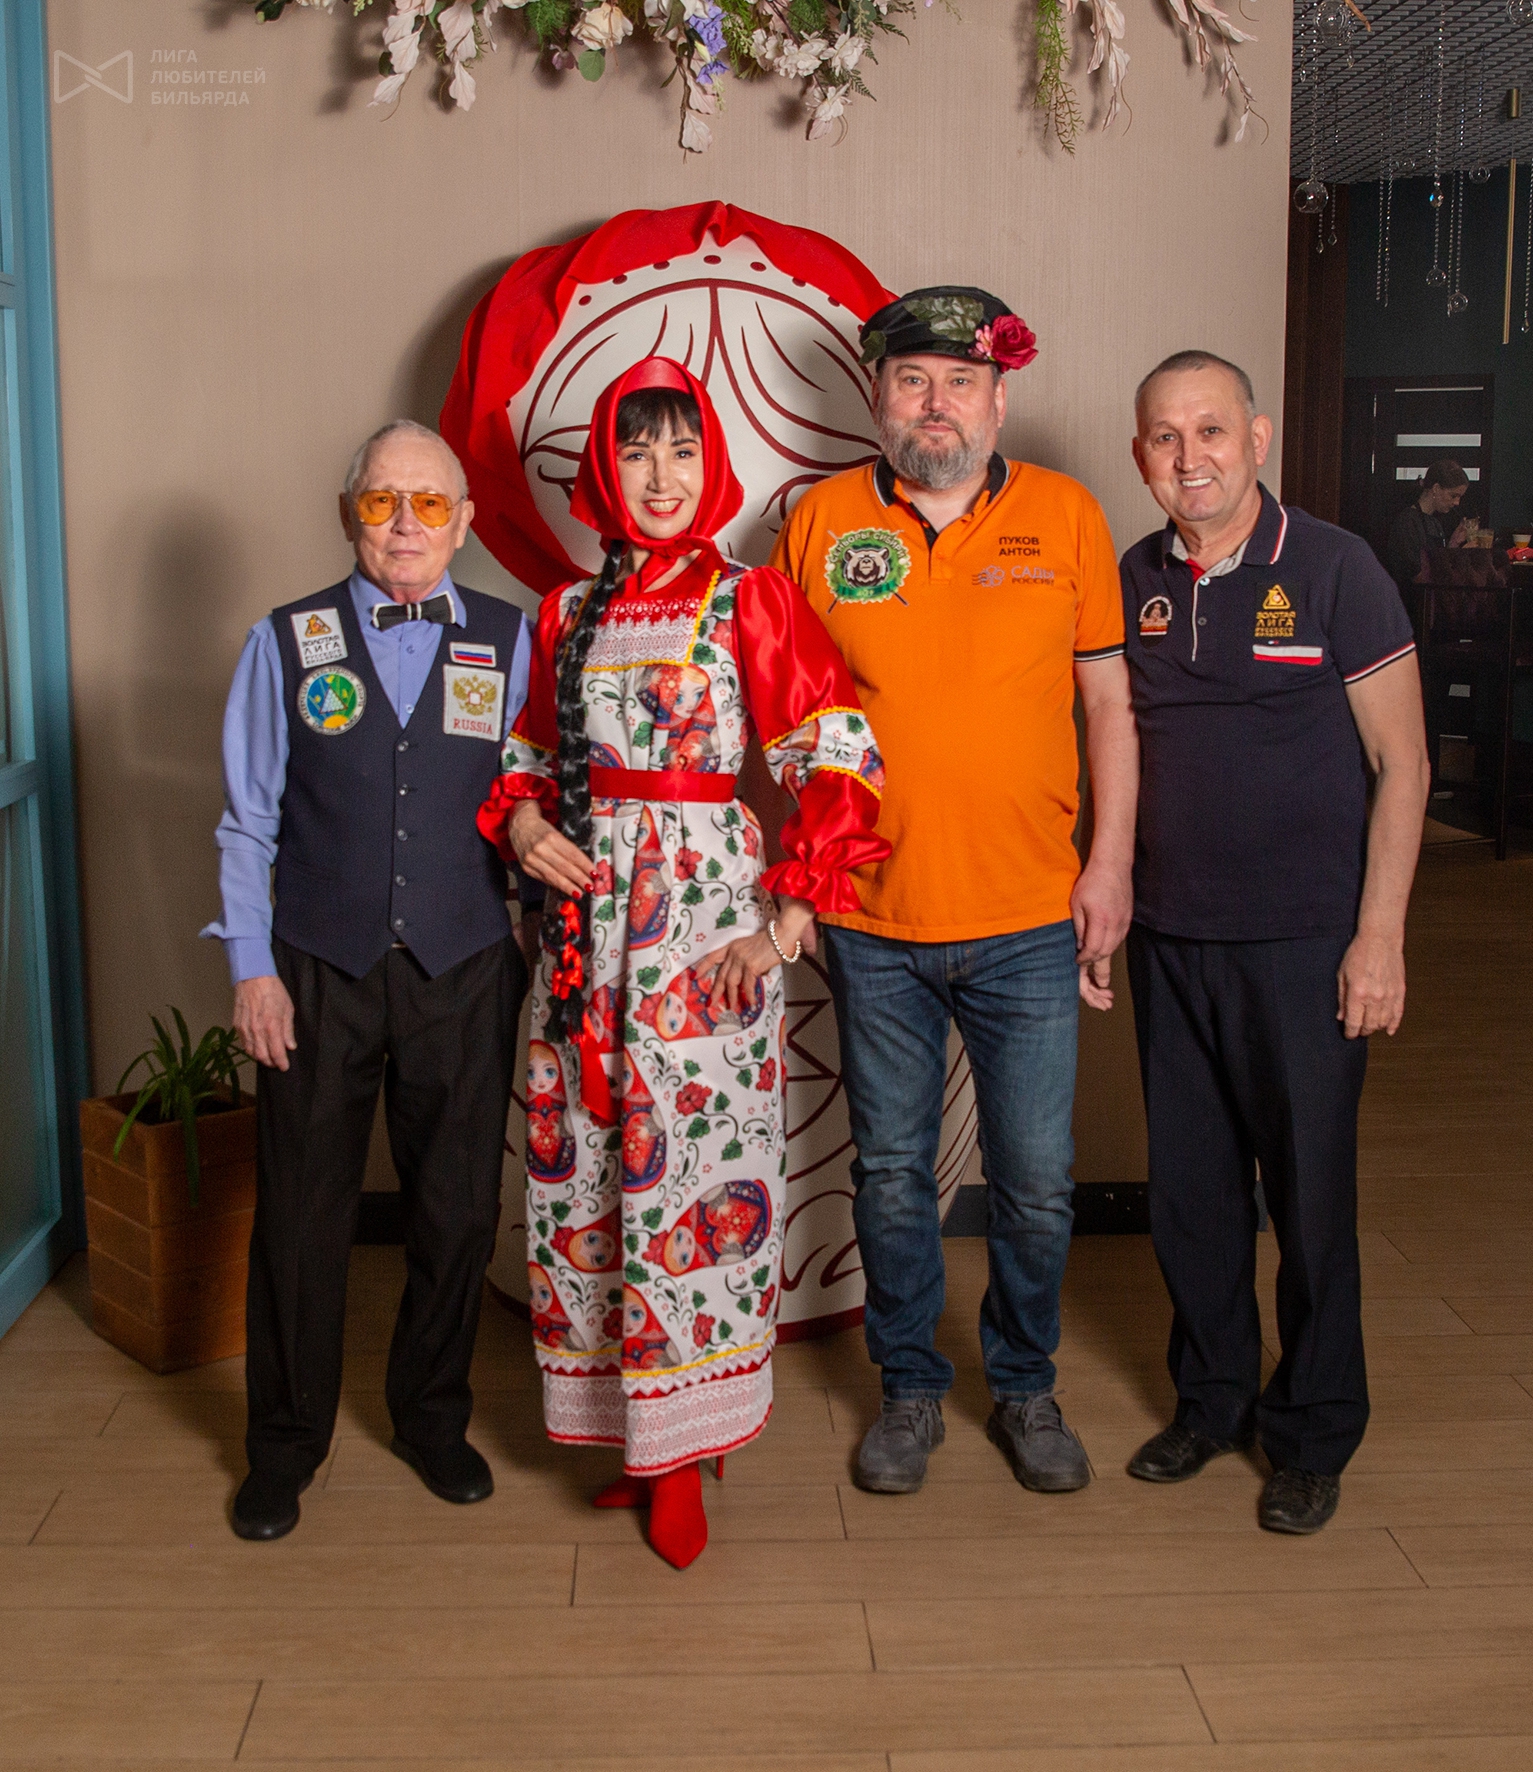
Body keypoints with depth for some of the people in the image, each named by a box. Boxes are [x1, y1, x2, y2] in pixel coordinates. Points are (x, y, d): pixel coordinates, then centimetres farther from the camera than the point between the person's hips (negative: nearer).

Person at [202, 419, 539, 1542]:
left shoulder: (512, 643, 4)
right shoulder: (287, 643, 3)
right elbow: (248, 824, 4)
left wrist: (541, 943, 1)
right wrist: (253, 969, -1)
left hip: (466, 974, 1)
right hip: (319, 975, 0)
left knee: (458, 1212, 10)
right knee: (302, 1217, 6)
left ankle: (435, 1419, 33)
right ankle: (286, 1447, 26)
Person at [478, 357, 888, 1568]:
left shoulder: (747, 598, -1)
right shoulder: (568, 614, 12)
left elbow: (841, 761, -7)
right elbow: (530, 753, 22)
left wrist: (789, 922, -12)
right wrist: (519, 820, 0)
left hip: (705, 912, -4)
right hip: (583, 913, 4)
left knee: (689, 1160, -4)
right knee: (587, 1159, 6)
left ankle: (679, 1452, 10)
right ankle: (626, 1423, 22)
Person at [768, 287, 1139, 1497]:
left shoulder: (1066, 516, 2)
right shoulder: (821, 522, 2)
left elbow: (1109, 703, 6)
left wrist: (1110, 863, -1)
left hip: (1029, 919, 0)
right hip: (872, 917, 1)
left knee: (1037, 1183, 8)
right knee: (891, 1172, 11)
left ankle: (1026, 1387, 30)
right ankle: (911, 1388, 31)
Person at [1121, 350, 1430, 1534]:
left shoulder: (1334, 571, -7)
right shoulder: (1134, 583, 6)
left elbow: (1401, 761, -6)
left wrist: (1380, 936, -11)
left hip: (1302, 942, -4)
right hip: (1168, 938, 4)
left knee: (1310, 1191, 5)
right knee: (1189, 1187, 12)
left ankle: (1313, 1434, 23)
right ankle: (1212, 1401, 31)